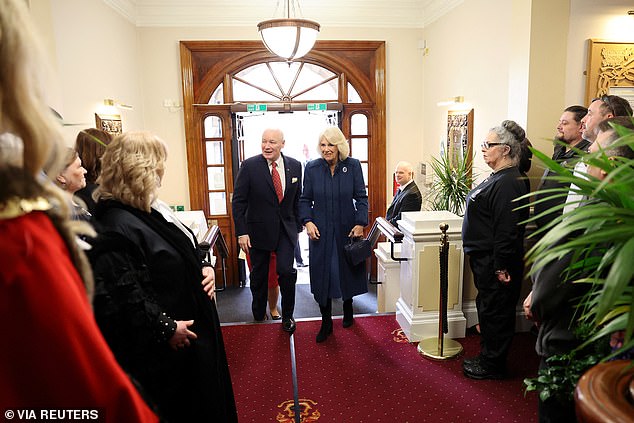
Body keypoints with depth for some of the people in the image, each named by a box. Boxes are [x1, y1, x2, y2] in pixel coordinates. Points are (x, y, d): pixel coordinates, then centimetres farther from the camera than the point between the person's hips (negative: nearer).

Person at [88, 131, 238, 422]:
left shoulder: (151, 210, 6)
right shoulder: (117, 230, -26)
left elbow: (184, 254, 18)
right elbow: (122, 297, -31)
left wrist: (204, 268, -1)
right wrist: (165, 329, -22)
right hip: (168, 351, -9)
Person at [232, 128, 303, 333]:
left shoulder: (294, 166, -1)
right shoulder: (249, 166, -10)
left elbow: (297, 199, 8)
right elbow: (238, 202, -8)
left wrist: (297, 226, 9)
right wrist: (241, 232, -12)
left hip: (286, 229, 1)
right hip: (259, 229, -1)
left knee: (287, 271, -8)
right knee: (259, 275, 12)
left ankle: (287, 316, 15)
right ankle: (259, 314, 35)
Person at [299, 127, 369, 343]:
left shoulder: (353, 166, -3)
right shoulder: (312, 168, -2)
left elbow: (361, 197, -1)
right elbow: (305, 200, 4)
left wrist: (360, 223, -10)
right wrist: (307, 222, -11)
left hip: (347, 230, 0)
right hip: (320, 231, 0)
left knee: (348, 271, 14)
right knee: (321, 275, 2)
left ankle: (347, 309, 41)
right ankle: (326, 323, 17)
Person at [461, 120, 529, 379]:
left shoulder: (508, 182, -21)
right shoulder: (498, 178, 13)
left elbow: (508, 229, -24)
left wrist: (501, 267, -23)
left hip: (496, 263, -11)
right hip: (485, 259, 11)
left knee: (494, 311, 3)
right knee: (488, 308, 19)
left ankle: (492, 366, 19)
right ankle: (488, 358, 34)